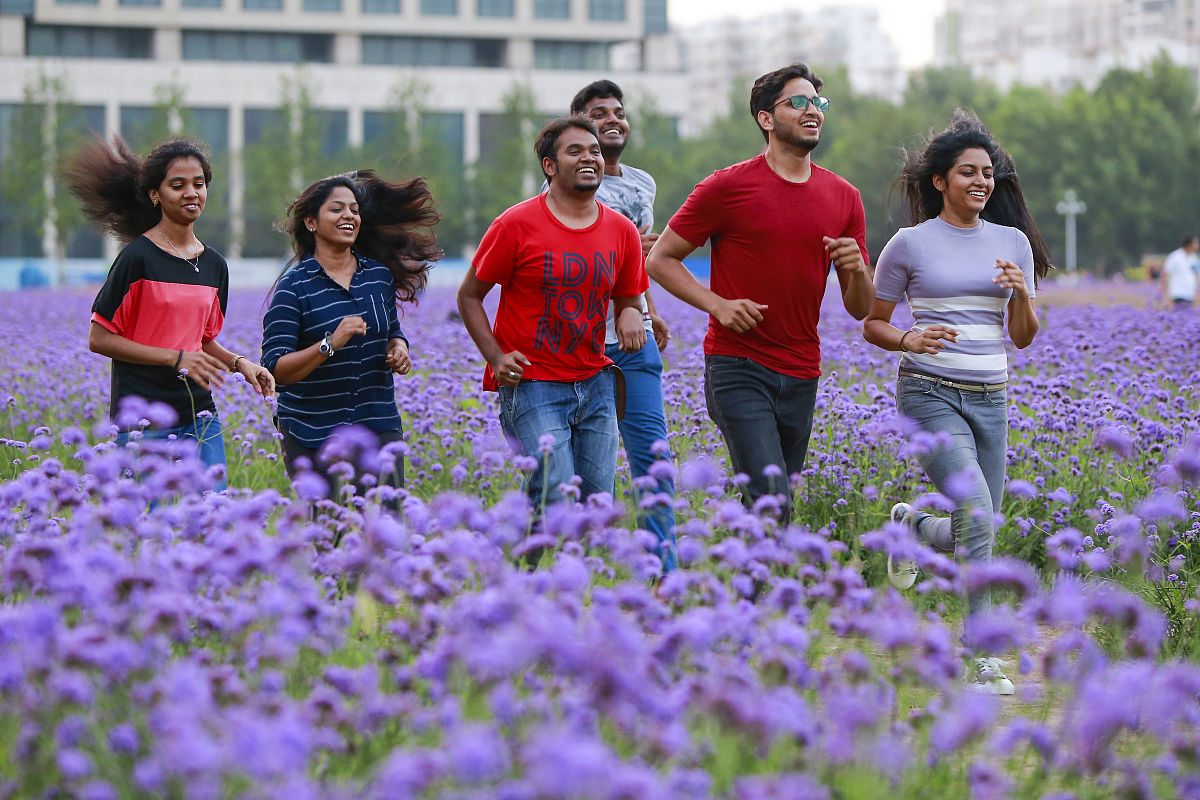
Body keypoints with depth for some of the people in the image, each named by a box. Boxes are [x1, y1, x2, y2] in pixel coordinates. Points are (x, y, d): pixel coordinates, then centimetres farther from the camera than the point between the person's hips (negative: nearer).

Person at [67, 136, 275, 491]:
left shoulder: (214, 265, 11)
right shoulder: (139, 257, -8)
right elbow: (99, 339, -8)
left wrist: (239, 362, 2)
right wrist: (176, 359, -14)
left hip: (201, 418, 6)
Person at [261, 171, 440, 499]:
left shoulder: (379, 274, 8)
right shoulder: (293, 287, -7)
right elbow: (276, 370, -13)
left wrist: (399, 347, 2)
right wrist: (330, 344, -27)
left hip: (379, 425, 4)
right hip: (314, 433, -4)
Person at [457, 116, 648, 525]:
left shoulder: (622, 231, 6)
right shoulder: (517, 225, -7)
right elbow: (469, 296, 2)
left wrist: (631, 315, -8)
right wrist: (496, 357, -11)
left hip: (595, 382, 5)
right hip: (531, 382, -5)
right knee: (557, 501, -16)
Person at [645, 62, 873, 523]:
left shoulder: (844, 198, 10)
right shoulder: (727, 187, -4)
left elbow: (860, 309, 13)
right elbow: (661, 259, 2)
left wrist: (856, 269, -10)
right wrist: (718, 304, -12)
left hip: (801, 376, 5)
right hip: (738, 368, -5)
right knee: (773, 503, -18)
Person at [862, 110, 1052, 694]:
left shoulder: (1014, 242, 9)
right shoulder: (911, 244, -1)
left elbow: (1024, 337, 10)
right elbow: (872, 325, 6)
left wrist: (1022, 294, -10)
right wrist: (909, 340, -15)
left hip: (991, 398, 5)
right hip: (929, 393, -5)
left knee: (974, 535, 7)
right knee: (978, 519, -22)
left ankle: (910, 527, 42)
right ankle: (983, 659, -15)